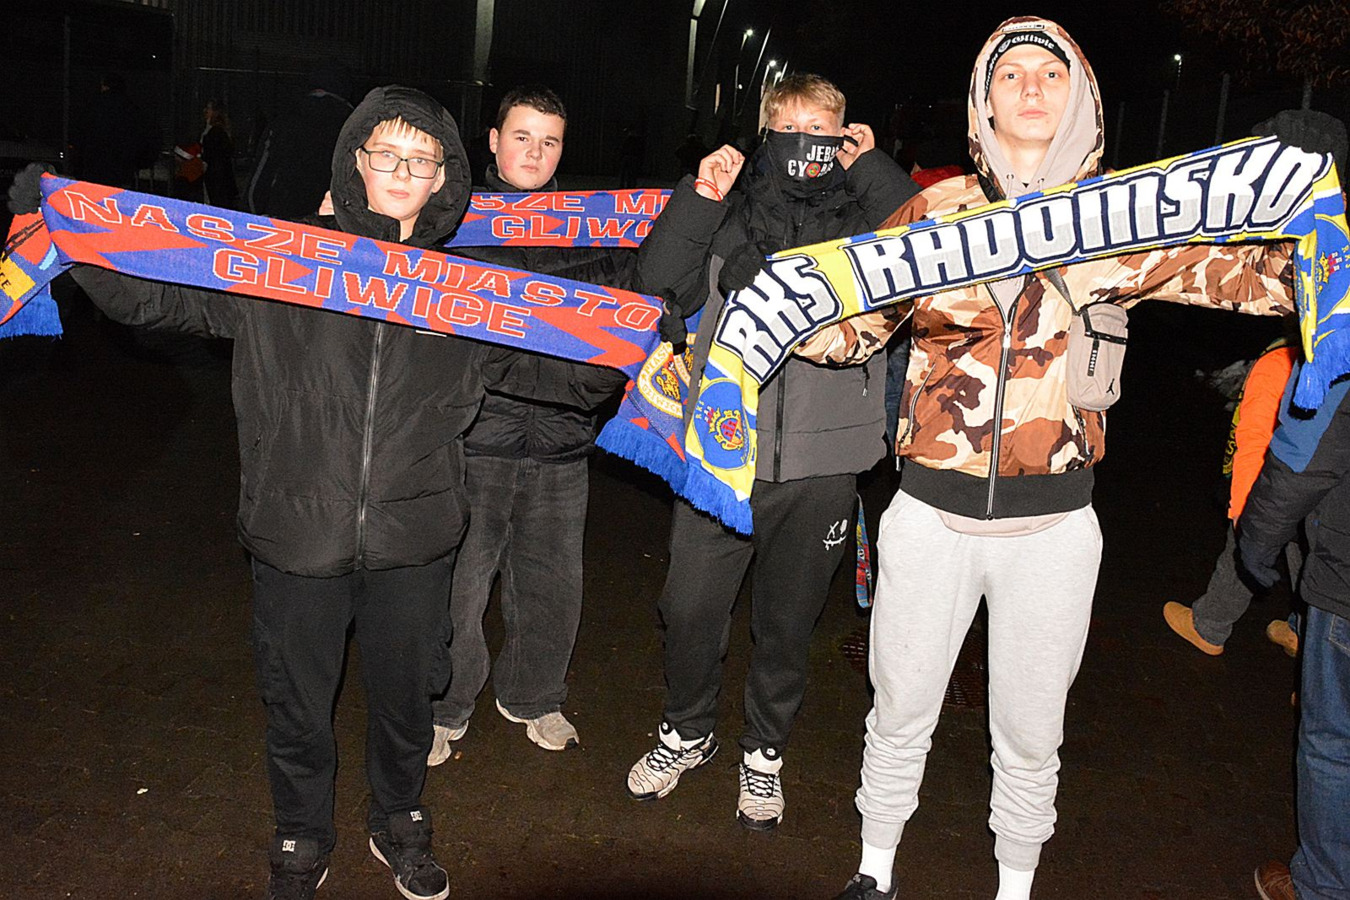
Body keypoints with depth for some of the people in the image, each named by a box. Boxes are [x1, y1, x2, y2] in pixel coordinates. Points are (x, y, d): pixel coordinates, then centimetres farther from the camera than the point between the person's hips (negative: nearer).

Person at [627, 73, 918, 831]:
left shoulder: (866, 210, 6)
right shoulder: (733, 209, 7)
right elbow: (662, 278, -2)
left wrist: (872, 168, -7)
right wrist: (701, 197, -11)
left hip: (822, 460, 0)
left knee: (788, 621, 13)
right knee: (692, 606, 6)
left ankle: (765, 751, 36)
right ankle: (688, 732, 33)